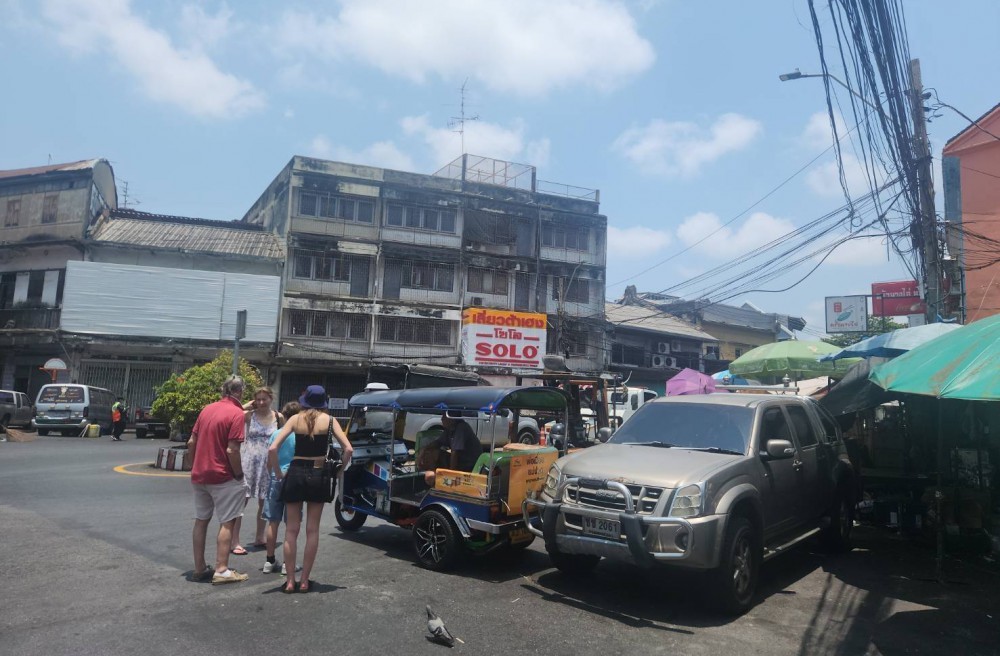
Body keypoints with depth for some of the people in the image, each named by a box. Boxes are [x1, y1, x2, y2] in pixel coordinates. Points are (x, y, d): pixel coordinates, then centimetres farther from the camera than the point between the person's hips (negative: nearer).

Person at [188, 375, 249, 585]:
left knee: (201, 521, 14)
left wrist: (194, 467, 19)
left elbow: (191, 442, 11)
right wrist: (239, 475, -8)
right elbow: (232, 450, -19)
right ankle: (221, 570, 1)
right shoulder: (237, 413, -14)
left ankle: (199, 568, 21)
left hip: (199, 475, 7)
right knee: (227, 523, 1)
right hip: (223, 477, -7)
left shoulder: (207, 409, 8)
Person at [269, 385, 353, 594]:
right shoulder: (329, 420, 0)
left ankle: (290, 581, 14)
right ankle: (304, 581, 14)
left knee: (291, 530, 11)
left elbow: (272, 449, -8)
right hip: (318, 475, 0)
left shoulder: (296, 419, 0)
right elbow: (348, 449, -9)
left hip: (296, 473, 1)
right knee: (312, 531, 10)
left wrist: (278, 474, 2)